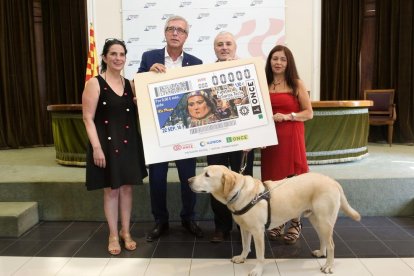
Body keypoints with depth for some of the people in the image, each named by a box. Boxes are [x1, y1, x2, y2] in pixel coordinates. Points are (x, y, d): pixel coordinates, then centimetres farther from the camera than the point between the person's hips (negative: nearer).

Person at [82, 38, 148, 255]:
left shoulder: (130, 84, 8)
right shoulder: (95, 84, -7)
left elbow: (139, 112, 9)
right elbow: (88, 118, -11)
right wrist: (96, 147, -18)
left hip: (129, 143, 5)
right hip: (106, 143, -4)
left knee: (127, 188, 12)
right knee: (111, 190, 5)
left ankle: (125, 232, 28)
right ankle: (113, 235, 22)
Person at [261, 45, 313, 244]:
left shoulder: (297, 84, 1)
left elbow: (309, 113, -1)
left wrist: (286, 116, -13)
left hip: (292, 138, -2)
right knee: (273, 180, 5)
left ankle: (295, 224, 13)